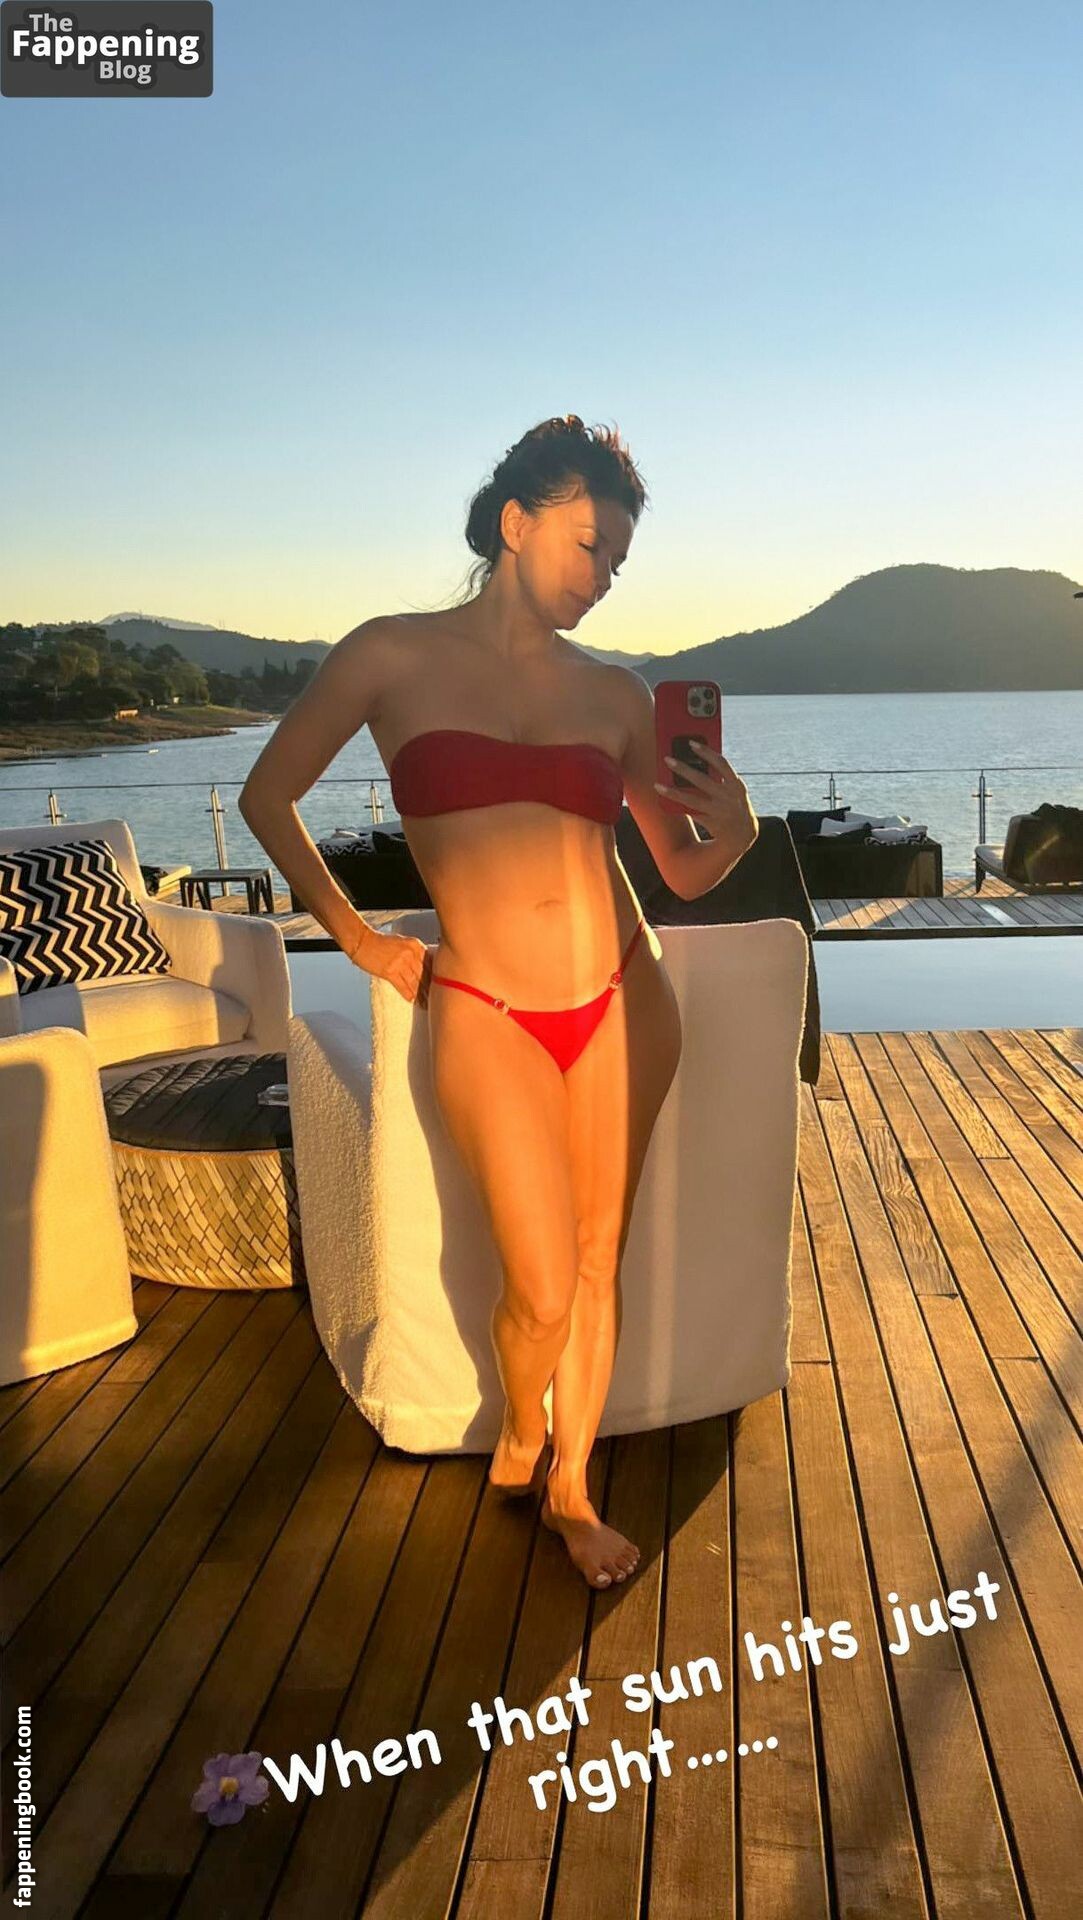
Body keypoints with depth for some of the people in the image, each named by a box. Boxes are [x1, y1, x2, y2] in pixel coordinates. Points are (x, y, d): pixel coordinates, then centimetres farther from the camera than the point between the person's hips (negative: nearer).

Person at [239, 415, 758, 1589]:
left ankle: (570, 1486, 33)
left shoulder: (614, 693, 6)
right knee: (542, 1288, -3)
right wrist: (354, 936, 6)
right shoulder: (396, 656, -1)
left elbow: (685, 871, 11)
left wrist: (735, 833, -11)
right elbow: (268, 798, 7)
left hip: (622, 1002, 3)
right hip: (487, 1014, -3)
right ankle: (518, 1433, 32)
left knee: (598, 1261, 10)